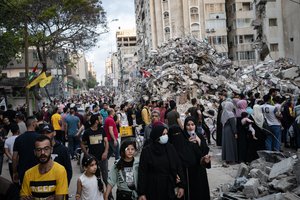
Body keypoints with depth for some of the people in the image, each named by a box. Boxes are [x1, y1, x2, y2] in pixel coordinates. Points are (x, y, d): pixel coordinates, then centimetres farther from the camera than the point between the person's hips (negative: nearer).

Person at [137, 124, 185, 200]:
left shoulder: (170, 148, 3)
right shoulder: (147, 151, -6)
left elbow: (178, 167, 3)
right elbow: (142, 173, -6)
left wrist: (181, 185, -2)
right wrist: (141, 193, -9)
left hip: (169, 188, 3)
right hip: (153, 190, -2)